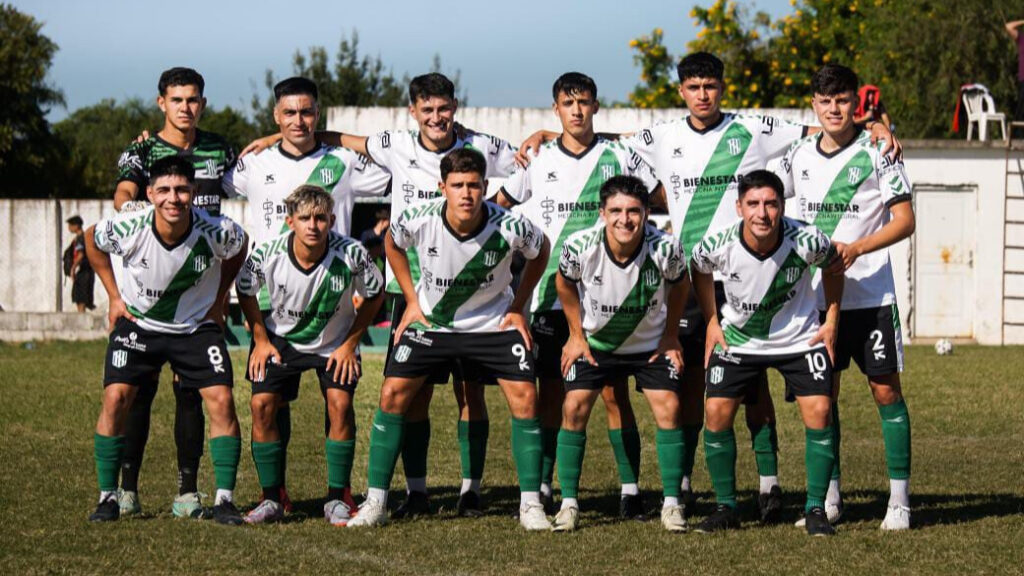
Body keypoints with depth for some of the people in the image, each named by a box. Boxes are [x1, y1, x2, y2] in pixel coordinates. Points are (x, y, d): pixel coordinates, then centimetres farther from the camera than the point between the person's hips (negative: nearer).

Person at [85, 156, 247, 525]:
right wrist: (114, 296, 2)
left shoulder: (217, 232, -24)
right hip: (137, 323, 0)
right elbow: (91, 240, 1)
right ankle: (108, 496, -1)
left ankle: (224, 499, -4)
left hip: (197, 326, 0)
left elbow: (239, 249, 3)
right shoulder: (127, 229, -24)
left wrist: (219, 299, 3)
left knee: (221, 399, -14)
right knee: (116, 397, -14)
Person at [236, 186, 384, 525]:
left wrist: (350, 343, -8)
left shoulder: (350, 254, -27)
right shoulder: (268, 255, -24)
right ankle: (271, 500, -2)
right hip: (281, 340, 1)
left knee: (340, 404, -19)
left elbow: (375, 294, -7)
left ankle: (338, 498, -5)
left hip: (335, 343, -1)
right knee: (261, 404, -13)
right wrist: (260, 340, -2)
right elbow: (244, 291, -2)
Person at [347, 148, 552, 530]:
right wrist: (411, 300, 1)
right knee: (393, 394, -8)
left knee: (524, 397, -13)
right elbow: (392, 242, 3)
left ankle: (530, 504, -1)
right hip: (430, 319, 1)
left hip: (493, 322, -1)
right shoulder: (419, 220, -23)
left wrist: (518, 307, -3)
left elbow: (540, 251, -1)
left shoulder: (510, 227, -26)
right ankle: (375, 503, 2)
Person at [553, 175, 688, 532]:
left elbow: (678, 286, -3)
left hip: (650, 344, 0)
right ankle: (569, 503, 0)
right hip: (594, 340, 0)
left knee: (668, 408, -13)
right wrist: (576, 334, 0)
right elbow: (565, 282, -2)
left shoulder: (665, 248, -27)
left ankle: (671, 503, -2)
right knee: (575, 408, -11)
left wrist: (670, 335, 0)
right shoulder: (580, 247, -26)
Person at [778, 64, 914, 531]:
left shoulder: (877, 154, -6)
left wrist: (857, 248, -20)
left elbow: (905, 220, -7)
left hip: (871, 294, -4)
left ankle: (900, 499, 2)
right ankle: (829, 497, 14)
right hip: (815, 295, 4)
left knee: (885, 388, -3)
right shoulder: (799, 155, 6)